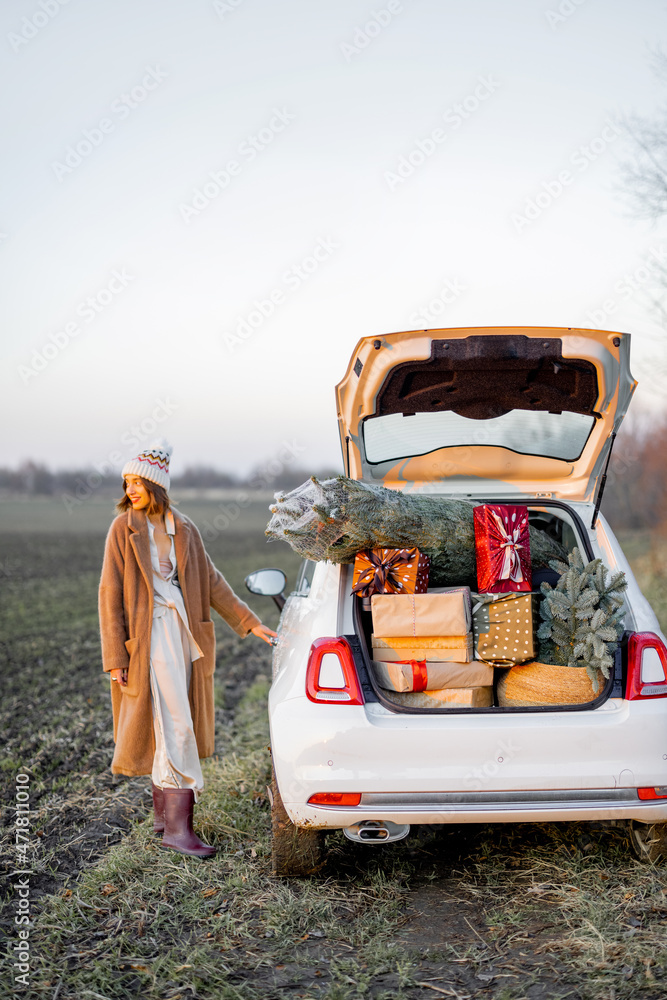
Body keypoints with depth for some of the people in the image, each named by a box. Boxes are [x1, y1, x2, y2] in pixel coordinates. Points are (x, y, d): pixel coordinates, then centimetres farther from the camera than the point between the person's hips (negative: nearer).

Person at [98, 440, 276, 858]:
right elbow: (110, 594, -4)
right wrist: (115, 658, -9)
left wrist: (249, 622, 8)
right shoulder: (124, 529, -3)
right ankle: (178, 827, -9)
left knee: (168, 727, 11)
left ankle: (164, 813, 23)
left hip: (185, 632, 5)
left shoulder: (184, 529, 9)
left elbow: (212, 582, 13)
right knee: (175, 727, -11)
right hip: (150, 634, -5)